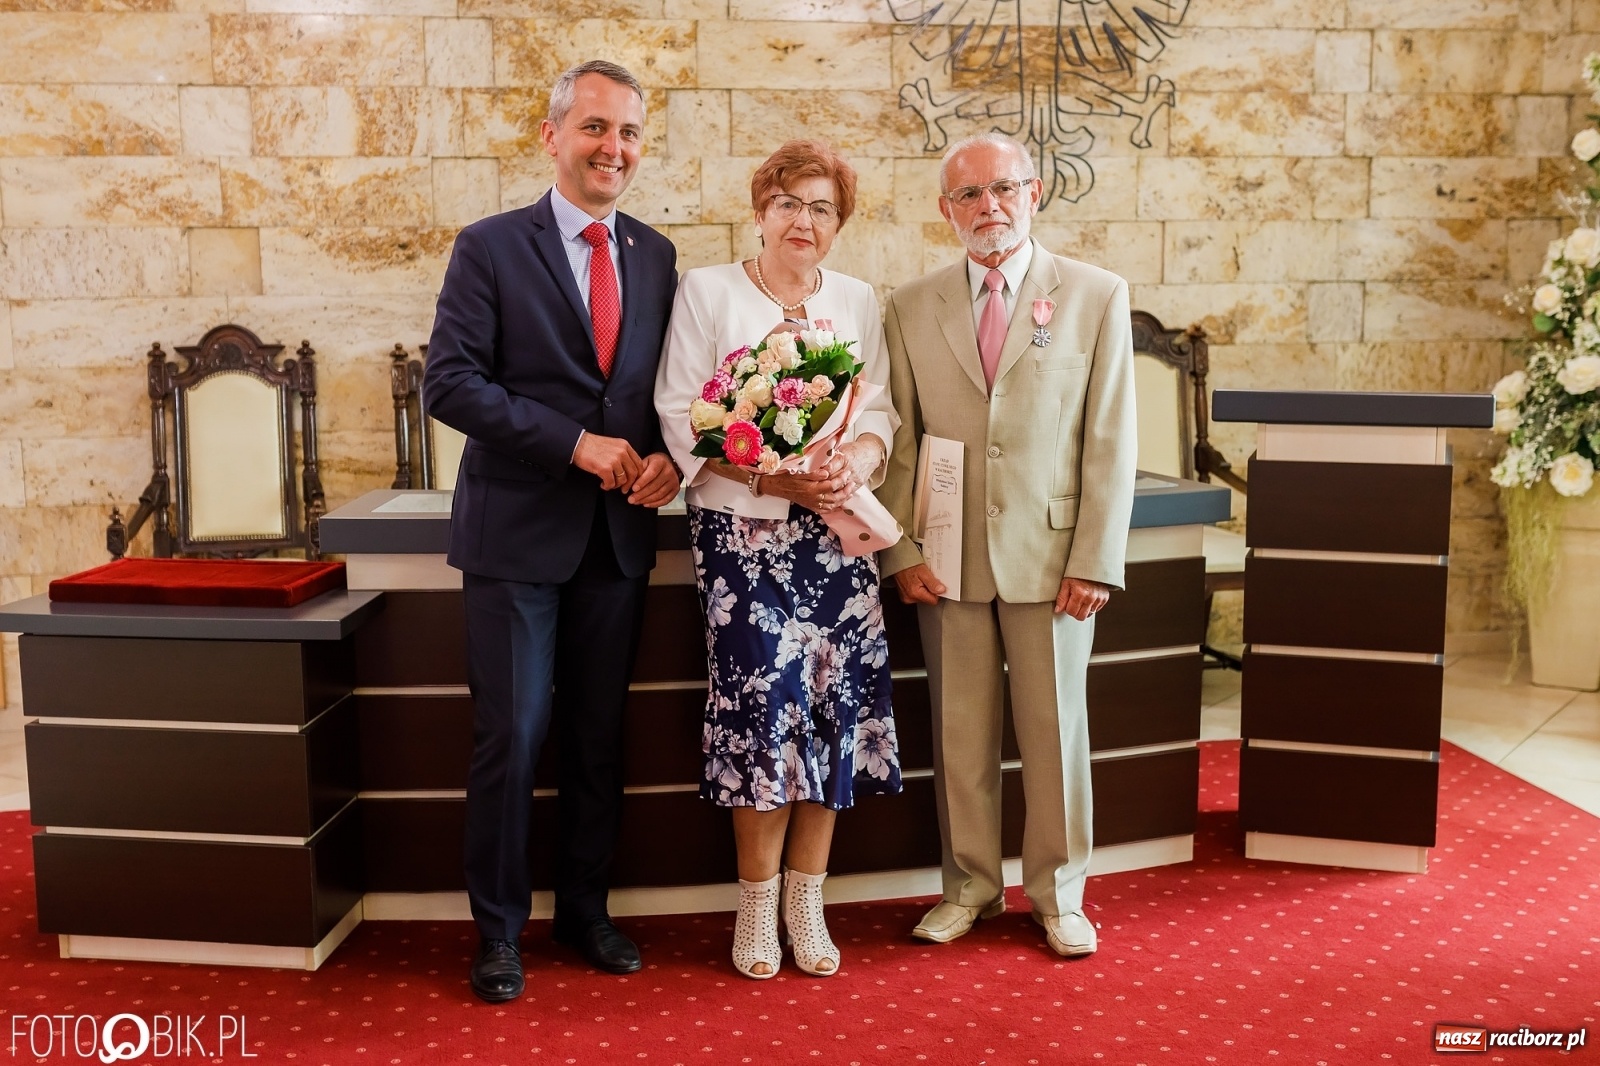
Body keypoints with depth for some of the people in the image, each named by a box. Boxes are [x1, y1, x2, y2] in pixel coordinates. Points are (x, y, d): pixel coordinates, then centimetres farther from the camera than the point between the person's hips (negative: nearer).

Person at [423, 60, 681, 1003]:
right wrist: (576, 443, -18)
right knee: (512, 738, 2)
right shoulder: (491, 247, -3)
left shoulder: (656, 256, 10)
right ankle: (499, 928, 19)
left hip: (619, 534, 4)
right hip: (519, 533, -4)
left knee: (600, 736, 13)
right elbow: (452, 382, -11)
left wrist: (669, 456, -8)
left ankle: (586, 909, 29)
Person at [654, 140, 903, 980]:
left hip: (835, 529, 3)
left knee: (836, 700, -1)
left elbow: (882, 410, 9)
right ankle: (758, 902, 9)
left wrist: (858, 457, -15)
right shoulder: (705, 292, 3)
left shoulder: (858, 303, 14)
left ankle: (805, 899, 14)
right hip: (743, 529, -3)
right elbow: (682, 418, -5)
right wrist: (777, 476, -16)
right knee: (764, 699, -9)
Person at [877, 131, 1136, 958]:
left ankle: (1057, 892, 25)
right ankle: (970, 885, 26)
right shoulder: (911, 308, 6)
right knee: (958, 731, 9)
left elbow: (1111, 440, -2)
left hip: (1050, 553, -1)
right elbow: (898, 441, 6)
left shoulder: (1097, 297, 2)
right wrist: (901, 550, -2)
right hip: (947, 559, 2)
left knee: (1054, 727, 8)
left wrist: (1096, 559, -7)